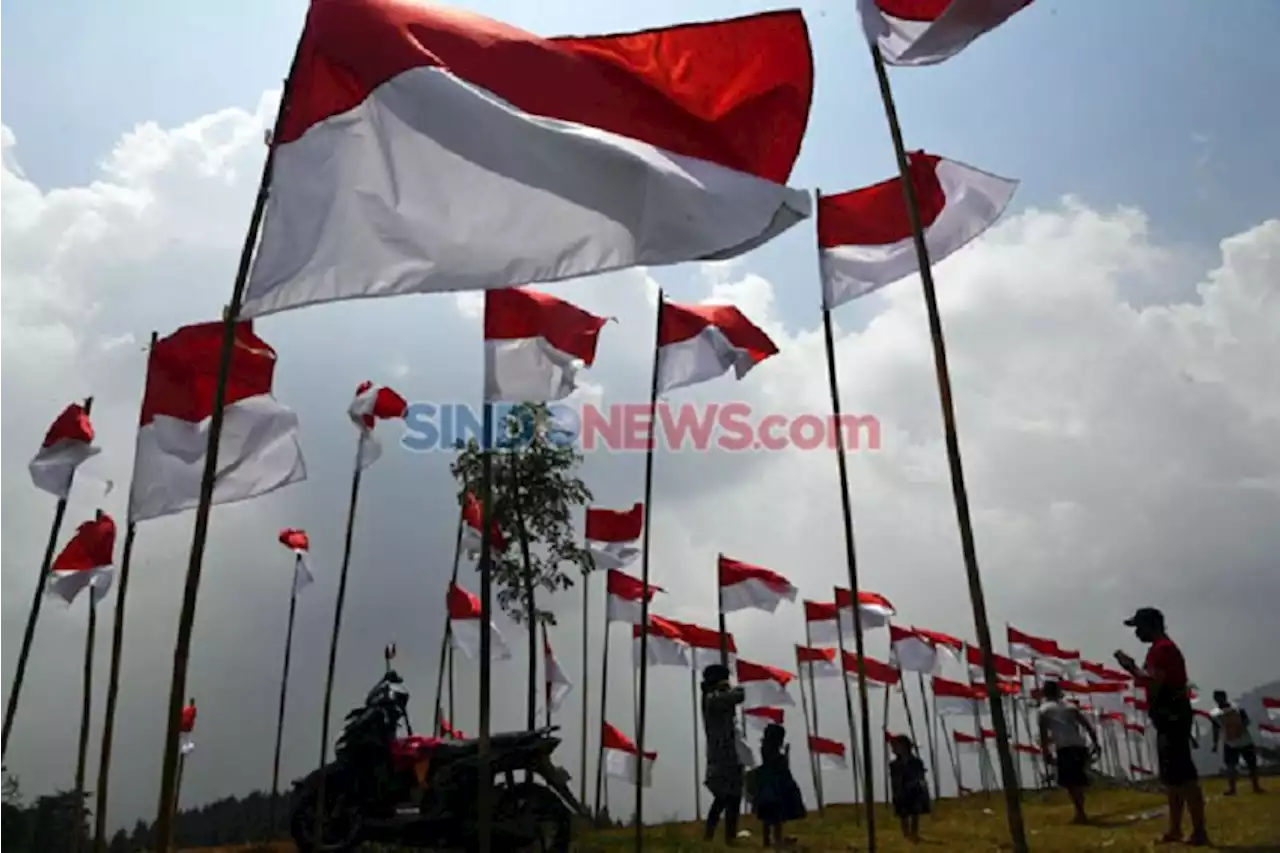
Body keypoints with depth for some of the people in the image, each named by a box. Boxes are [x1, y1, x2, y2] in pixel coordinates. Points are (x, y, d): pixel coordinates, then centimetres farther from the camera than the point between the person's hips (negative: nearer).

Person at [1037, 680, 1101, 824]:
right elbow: (1089, 726, 16)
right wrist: (1096, 745, 20)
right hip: (1080, 747, 6)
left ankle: (1081, 814, -12)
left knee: (1070, 783, -4)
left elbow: (1043, 733, -1)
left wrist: (1045, 753, 1)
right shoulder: (1070, 707, 22)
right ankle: (1080, 813, 23)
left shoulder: (1045, 709, 9)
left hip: (1064, 748, -5)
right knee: (1077, 782, 17)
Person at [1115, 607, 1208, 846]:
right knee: (1172, 777, 12)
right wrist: (1133, 669, 14)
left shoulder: (1162, 649, -14)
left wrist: (1131, 667, -11)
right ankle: (1175, 830, 17)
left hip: (1172, 717, -11)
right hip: (1169, 718, 11)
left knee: (1183, 775, -10)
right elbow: (1154, 683, 22)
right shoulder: (1163, 648, 19)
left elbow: (1154, 684, -23)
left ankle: (1199, 832, -9)